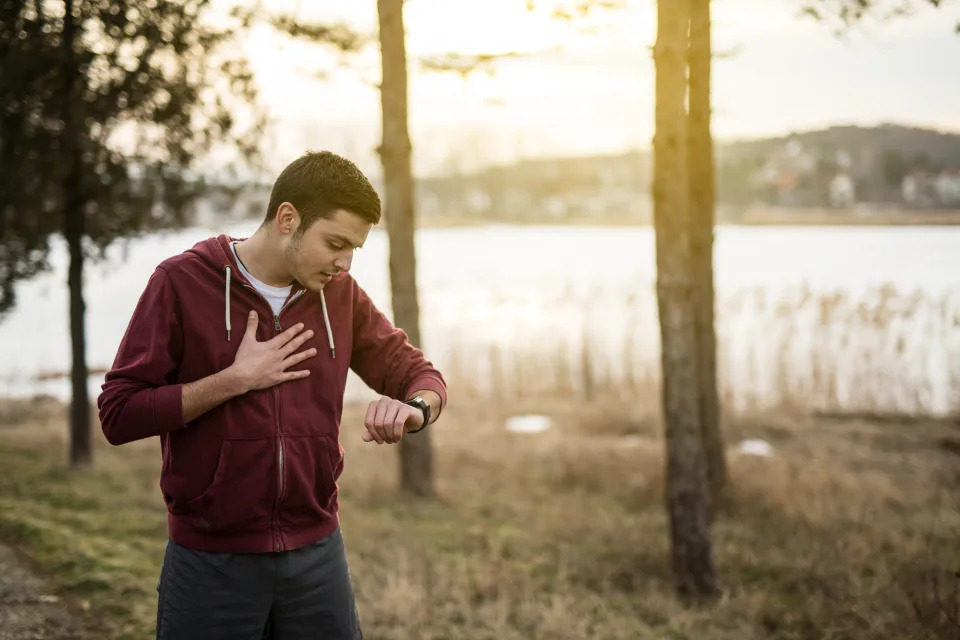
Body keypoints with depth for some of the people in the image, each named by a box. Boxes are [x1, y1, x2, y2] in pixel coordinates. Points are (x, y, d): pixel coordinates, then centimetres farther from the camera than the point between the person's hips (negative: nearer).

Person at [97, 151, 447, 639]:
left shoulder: (340, 293, 3)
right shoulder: (183, 282, -8)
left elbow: (417, 371, 10)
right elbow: (118, 415, -11)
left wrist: (412, 408, -13)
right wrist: (236, 380, -17)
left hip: (317, 556, 4)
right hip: (211, 563, -4)